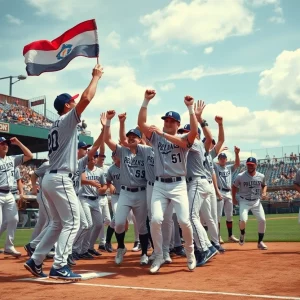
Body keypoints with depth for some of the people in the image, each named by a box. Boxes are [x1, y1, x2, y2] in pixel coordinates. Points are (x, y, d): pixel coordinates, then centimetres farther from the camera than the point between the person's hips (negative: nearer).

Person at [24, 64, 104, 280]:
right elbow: (86, 98, -16)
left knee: (58, 223, 15)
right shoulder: (67, 120, -5)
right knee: (72, 222, -6)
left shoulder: (56, 126, 21)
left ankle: (35, 261, 15)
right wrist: (96, 77, -4)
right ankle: (59, 267, -9)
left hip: (50, 178, 9)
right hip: (60, 179, -9)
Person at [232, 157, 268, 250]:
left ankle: (260, 242, 12)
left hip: (256, 201, 3)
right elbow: (234, 186, 3)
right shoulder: (241, 176, -10)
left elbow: (264, 185, 16)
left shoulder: (261, 176, -3)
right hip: (244, 201, -3)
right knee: (243, 220, -22)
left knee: (262, 220, -6)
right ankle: (242, 234, 13)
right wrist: (234, 199, 0)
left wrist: (264, 192, -4)